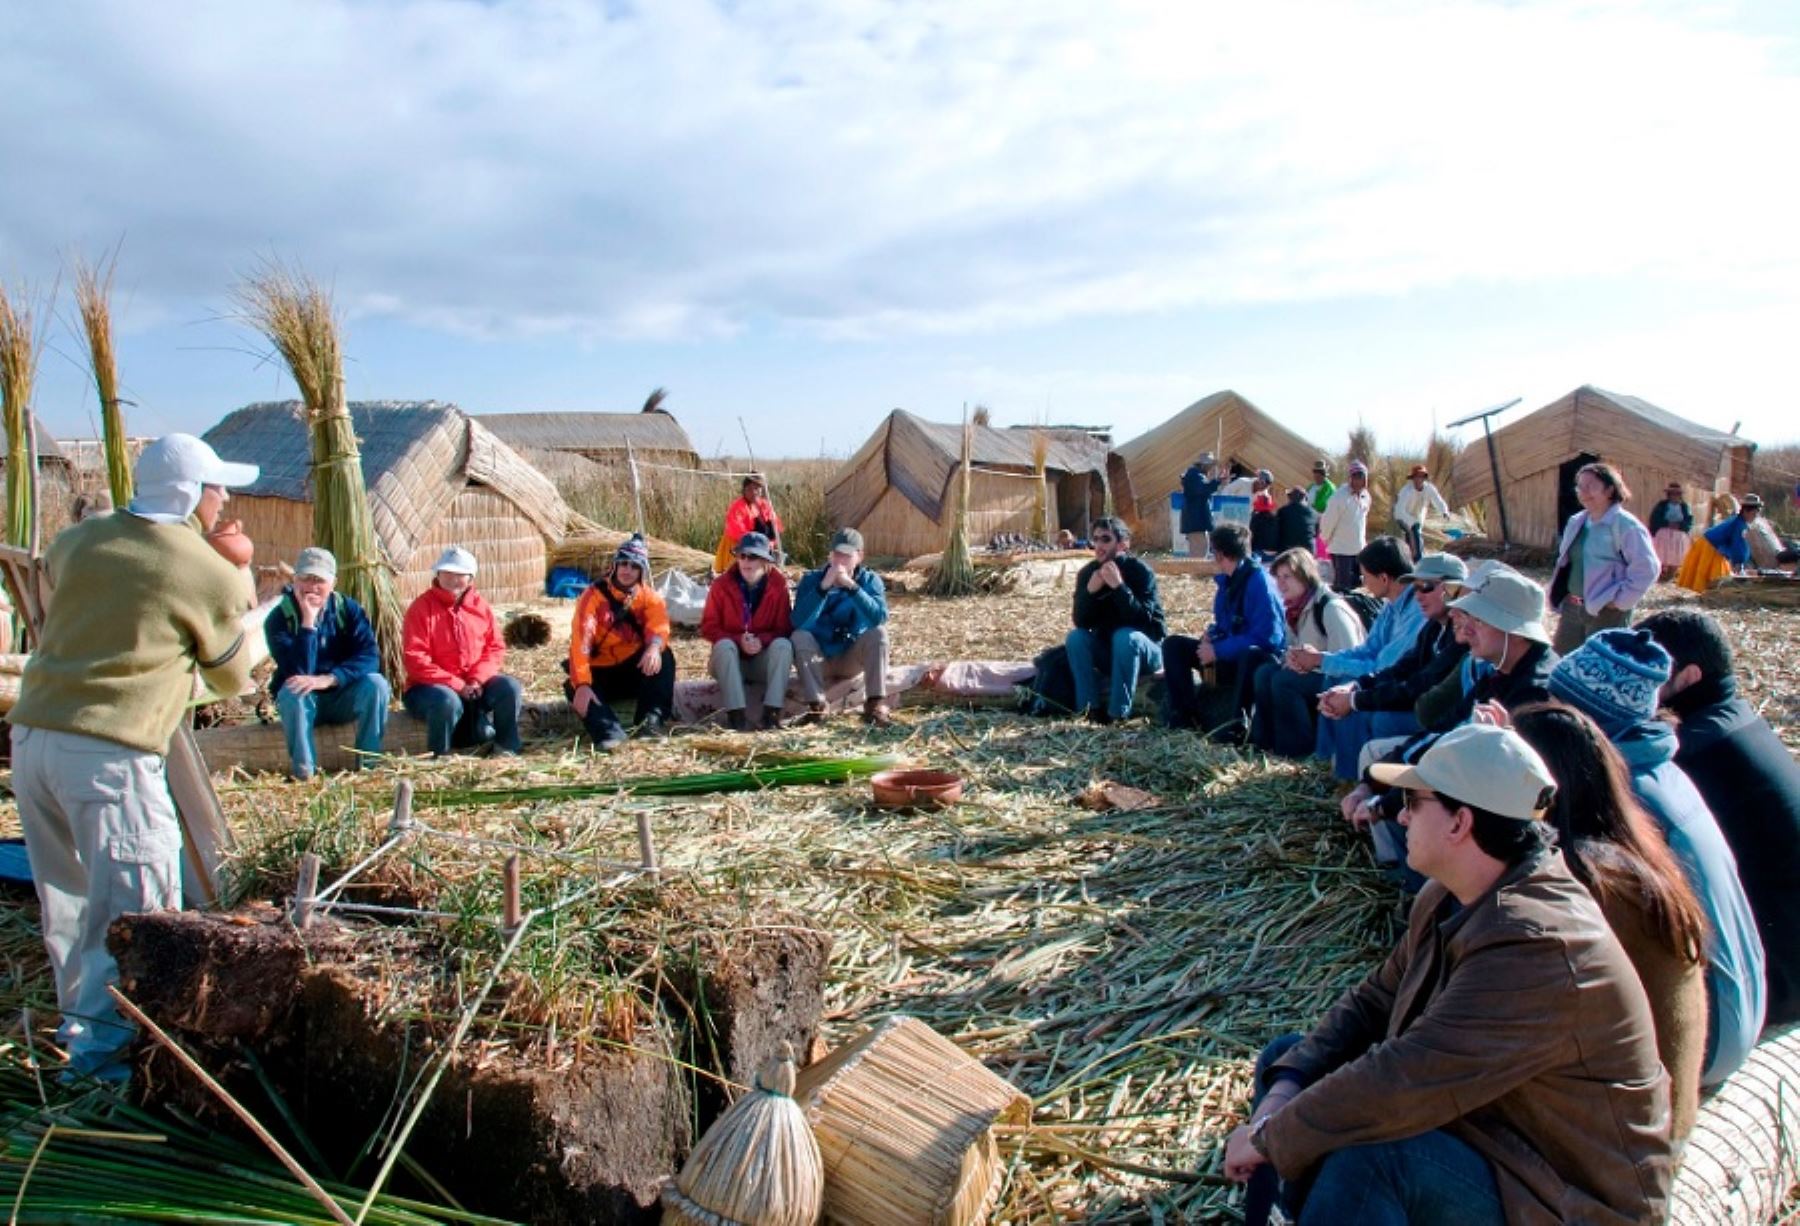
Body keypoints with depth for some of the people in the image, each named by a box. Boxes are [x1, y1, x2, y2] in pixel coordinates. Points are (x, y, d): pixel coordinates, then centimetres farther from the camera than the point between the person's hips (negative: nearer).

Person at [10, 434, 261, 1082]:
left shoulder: (77, 541, 10)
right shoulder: (210, 576, -4)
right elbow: (233, 677, 9)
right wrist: (236, 587, 21)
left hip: (31, 734, 7)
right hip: (110, 753, -7)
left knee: (67, 894, 20)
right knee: (133, 901, -1)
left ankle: (81, 1016, 34)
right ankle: (102, 1041, -2)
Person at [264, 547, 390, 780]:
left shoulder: (348, 609, -7)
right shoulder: (279, 618, -14)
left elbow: (371, 656, -19)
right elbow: (298, 673, -26)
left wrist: (329, 679, -34)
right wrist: (308, 622, -31)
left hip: (343, 699, 2)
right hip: (303, 701, -1)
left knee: (376, 683, -26)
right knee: (292, 692, -33)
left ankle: (368, 766, -19)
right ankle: (303, 773, -26)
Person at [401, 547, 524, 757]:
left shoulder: (479, 605, 6)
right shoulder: (422, 607, -8)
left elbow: (496, 647, 4)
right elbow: (416, 660, -15)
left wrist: (477, 680, -14)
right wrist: (457, 685, -20)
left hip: (475, 684, 4)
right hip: (431, 685, -4)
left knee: (510, 687, -18)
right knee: (448, 701, -36)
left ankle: (508, 749, -1)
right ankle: (438, 758, -15)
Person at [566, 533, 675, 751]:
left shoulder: (649, 596, -1)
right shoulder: (594, 595, -10)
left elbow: (658, 624, -22)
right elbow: (580, 642, -21)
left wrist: (654, 647, -47)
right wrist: (582, 684, -34)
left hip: (637, 669, 1)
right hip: (601, 672, -1)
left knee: (663, 655, -27)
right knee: (574, 688, -30)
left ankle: (653, 718, -33)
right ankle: (610, 733, -51)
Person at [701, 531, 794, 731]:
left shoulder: (778, 584, -9)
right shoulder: (722, 584, -9)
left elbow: (785, 628, -7)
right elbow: (708, 628, -7)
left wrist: (762, 640, -27)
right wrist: (739, 640, -23)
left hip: (764, 660, 0)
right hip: (731, 659, 0)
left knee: (783, 644, -28)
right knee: (724, 645, -31)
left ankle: (772, 711, -34)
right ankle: (735, 713, -37)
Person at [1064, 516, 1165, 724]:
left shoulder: (1141, 572, -17)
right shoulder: (1087, 573, -6)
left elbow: (1142, 620, -28)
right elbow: (1080, 622, -12)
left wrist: (1118, 586, -38)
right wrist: (1090, 591, -28)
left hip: (1144, 648, -4)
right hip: (1107, 651, 4)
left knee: (1125, 637, -34)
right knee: (1075, 637, -22)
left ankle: (1119, 711, -26)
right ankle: (1091, 706, -17)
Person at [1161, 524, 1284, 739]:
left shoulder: (1259, 581, -20)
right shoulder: (1226, 580, 6)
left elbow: (1267, 637, -27)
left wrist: (1218, 650, -23)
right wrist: (1210, 636, -3)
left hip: (1258, 657, -9)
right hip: (1230, 653, 9)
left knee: (1250, 655, -42)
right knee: (1174, 644, 2)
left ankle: (1236, 724, -31)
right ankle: (1184, 714, -6)